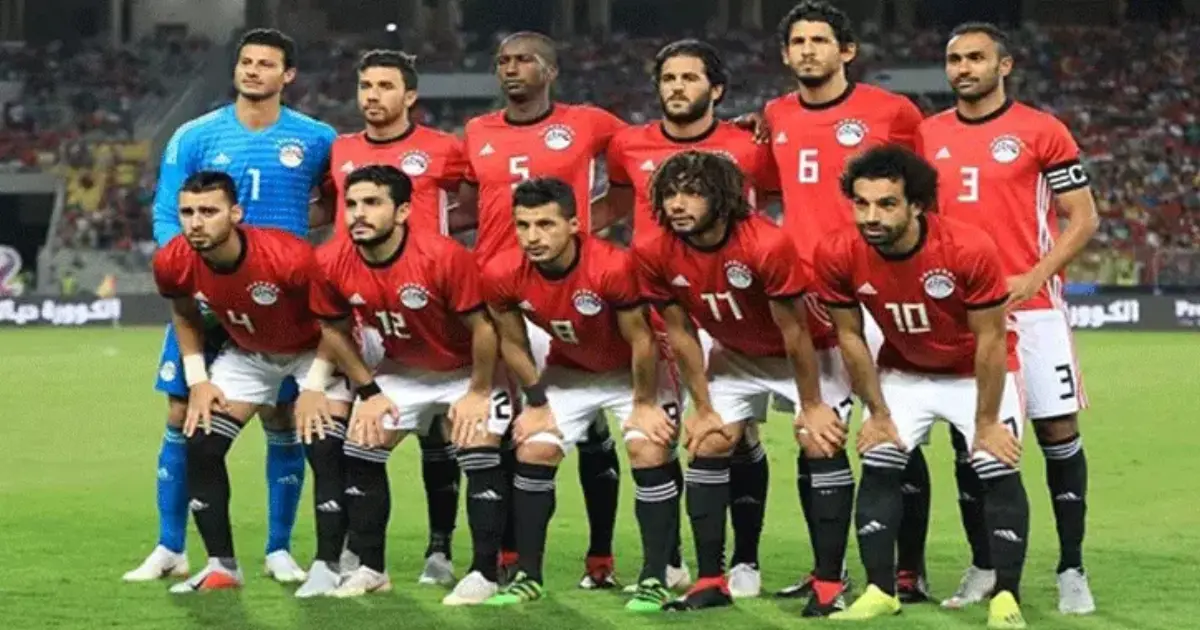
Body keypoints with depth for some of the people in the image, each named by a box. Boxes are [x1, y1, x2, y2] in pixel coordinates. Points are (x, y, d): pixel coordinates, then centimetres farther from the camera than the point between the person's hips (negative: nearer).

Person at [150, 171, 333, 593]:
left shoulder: (288, 257, -38)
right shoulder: (173, 263, -24)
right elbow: (185, 316, 1)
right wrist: (197, 380, -6)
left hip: (312, 349, -4)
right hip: (246, 353, 4)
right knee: (201, 447, -6)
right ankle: (222, 567, 4)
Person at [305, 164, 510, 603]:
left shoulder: (444, 257, -34)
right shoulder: (332, 263, -20)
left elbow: (483, 328, -22)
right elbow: (339, 330, -1)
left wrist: (478, 394, -16)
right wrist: (367, 391, -2)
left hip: (466, 371, -5)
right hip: (399, 372, 5)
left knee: (480, 456, -14)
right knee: (360, 451, 1)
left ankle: (484, 574, -4)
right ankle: (371, 569, 13)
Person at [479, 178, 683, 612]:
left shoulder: (612, 267, -38)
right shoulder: (503, 275, -26)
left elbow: (640, 340, -24)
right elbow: (513, 343, -7)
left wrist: (644, 405, -15)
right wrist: (537, 403, -1)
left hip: (634, 370, -4)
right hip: (568, 371, 4)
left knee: (649, 454, -17)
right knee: (533, 453, -2)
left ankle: (654, 580, -8)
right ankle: (528, 577, 10)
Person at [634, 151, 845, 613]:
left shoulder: (768, 246, -36)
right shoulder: (656, 255, -21)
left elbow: (794, 330, -25)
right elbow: (681, 333, -7)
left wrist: (812, 406, -15)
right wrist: (703, 408, -3)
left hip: (804, 353, -5)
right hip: (735, 356, 5)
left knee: (821, 444, -15)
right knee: (707, 447, -3)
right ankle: (711, 581, 2)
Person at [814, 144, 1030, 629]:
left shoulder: (969, 249, -34)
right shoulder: (838, 256, -25)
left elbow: (990, 340, -22)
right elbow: (850, 337, -9)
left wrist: (986, 423, -16)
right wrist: (878, 413, -5)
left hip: (978, 372, -3)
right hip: (903, 372, 3)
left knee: (999, 471, -12)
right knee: (878, 469, -5)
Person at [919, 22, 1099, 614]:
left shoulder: (1041, 131, -3)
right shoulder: (927, 138, 8)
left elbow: (1082, 219, -2)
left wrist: (1035, 276, -15)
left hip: (1030, 308, -3)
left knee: (1058, 432, -2)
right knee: (967, 438, 6)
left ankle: (1072, 570, 5)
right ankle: (982, 567, 16)